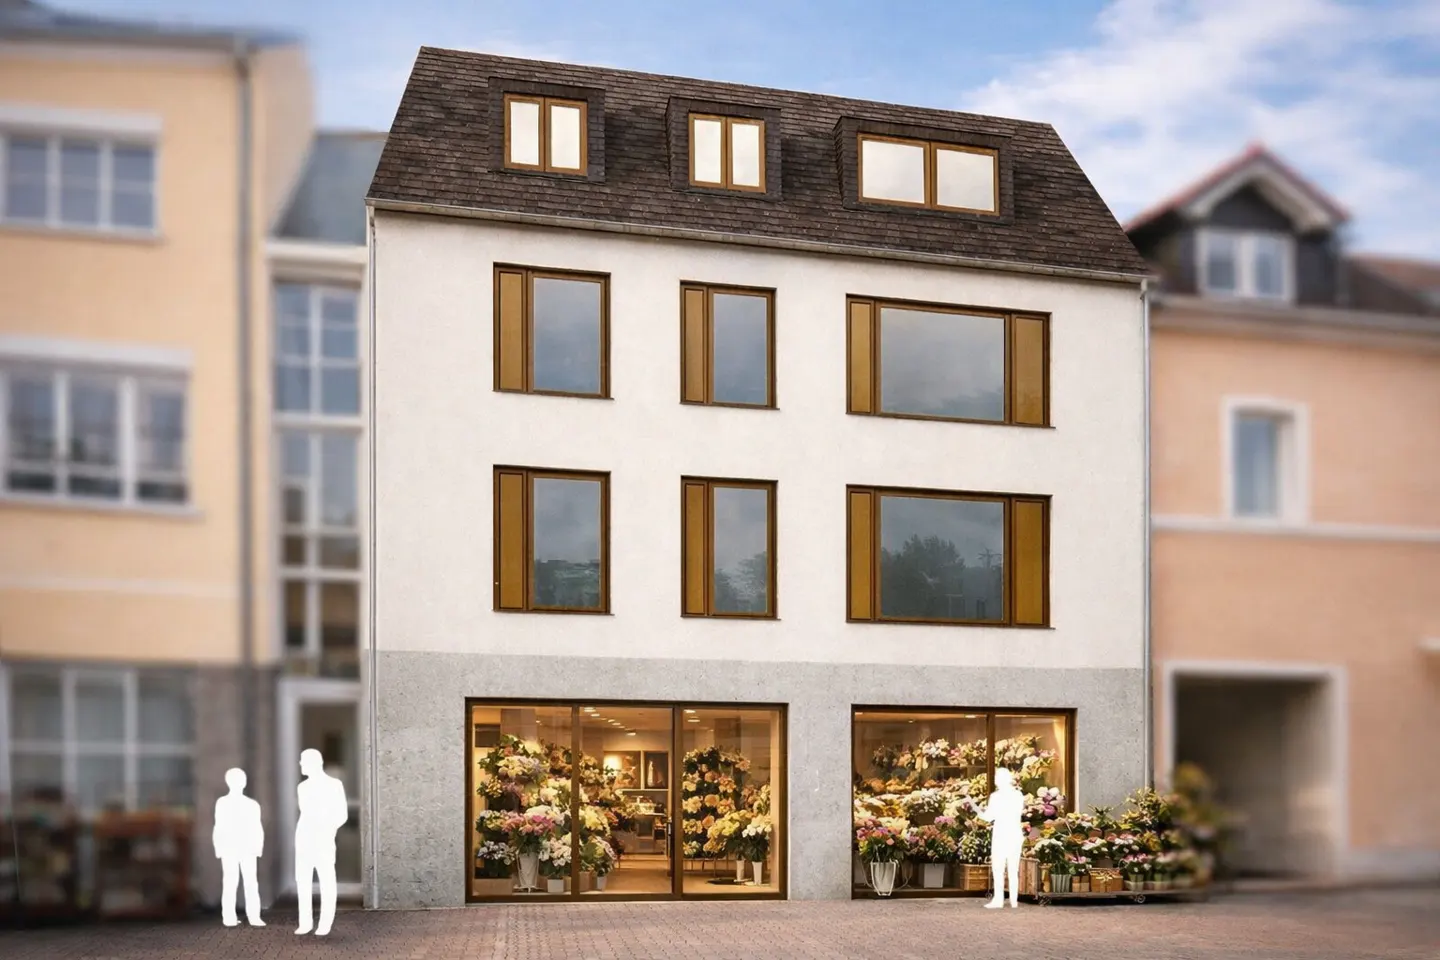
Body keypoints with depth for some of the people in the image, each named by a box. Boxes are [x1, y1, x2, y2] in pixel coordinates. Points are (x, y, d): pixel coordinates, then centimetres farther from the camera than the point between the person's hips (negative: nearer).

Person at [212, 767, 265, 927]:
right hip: (229, 849, -1)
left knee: (251, 882, -4)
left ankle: (254, 916, -5)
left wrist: (259, 846, -3)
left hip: (247, 849, 1)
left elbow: (258, 828, 9)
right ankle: (229, 917, 0)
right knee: (230, 882, -3)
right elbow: (218, 828, 5)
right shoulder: (222, 803, 5)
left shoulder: (252, 805, 9)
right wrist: (218, 848, -3)